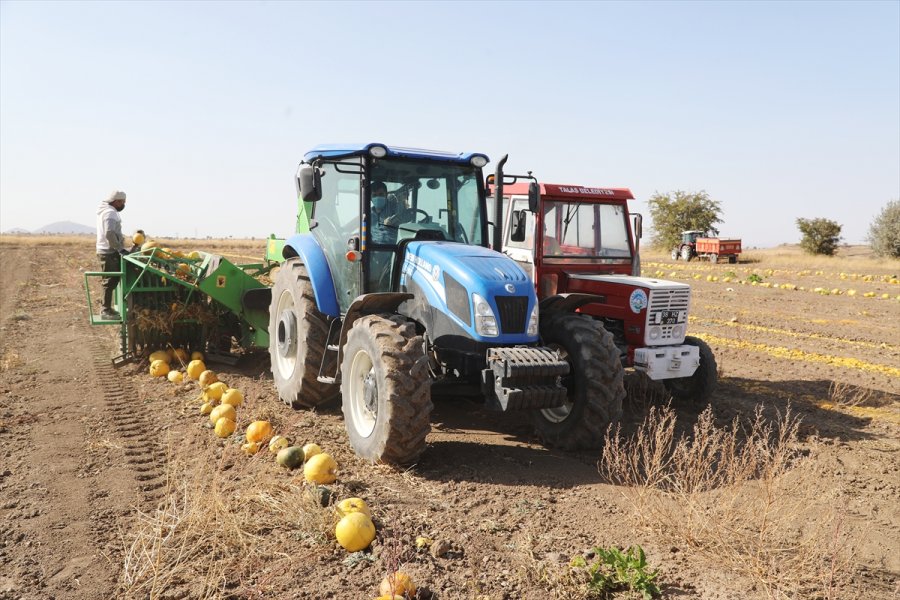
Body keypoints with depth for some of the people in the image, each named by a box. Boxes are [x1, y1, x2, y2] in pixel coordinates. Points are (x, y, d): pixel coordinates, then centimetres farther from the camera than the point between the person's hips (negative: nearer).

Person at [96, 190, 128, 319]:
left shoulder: (106, 211, 18)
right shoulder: (110, 212, -15)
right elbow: (109, 233, -25)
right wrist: (120, 249, -22)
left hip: (109, 251, 10)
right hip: (109, 252, -10)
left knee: (113, 280, 14)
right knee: (110, 281, -6)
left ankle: (107, 308, 20)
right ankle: (106, 311, -2)